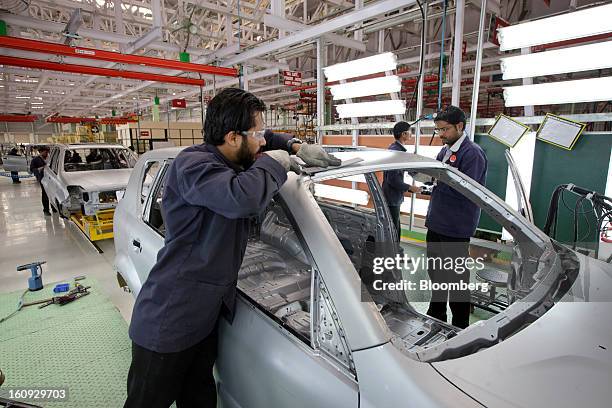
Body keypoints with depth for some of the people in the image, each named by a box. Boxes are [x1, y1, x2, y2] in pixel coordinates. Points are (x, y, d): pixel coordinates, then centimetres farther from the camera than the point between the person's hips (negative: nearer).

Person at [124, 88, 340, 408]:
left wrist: (297, 147, 7)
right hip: (167, 322, -8)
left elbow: (266, 140, 26)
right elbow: (243, 198, -41)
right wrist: (272, 163, -21)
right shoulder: (192, 164, -22)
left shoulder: (231, 162, 7)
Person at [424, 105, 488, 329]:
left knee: (456, 277, 5)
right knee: (436, 272, 20)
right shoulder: (444, 151, 13)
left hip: (456, 229, -9)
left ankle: (460, 326, 24)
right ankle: (436, 315, 40)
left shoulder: (472, 153, -14)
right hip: (436, 223, 9)